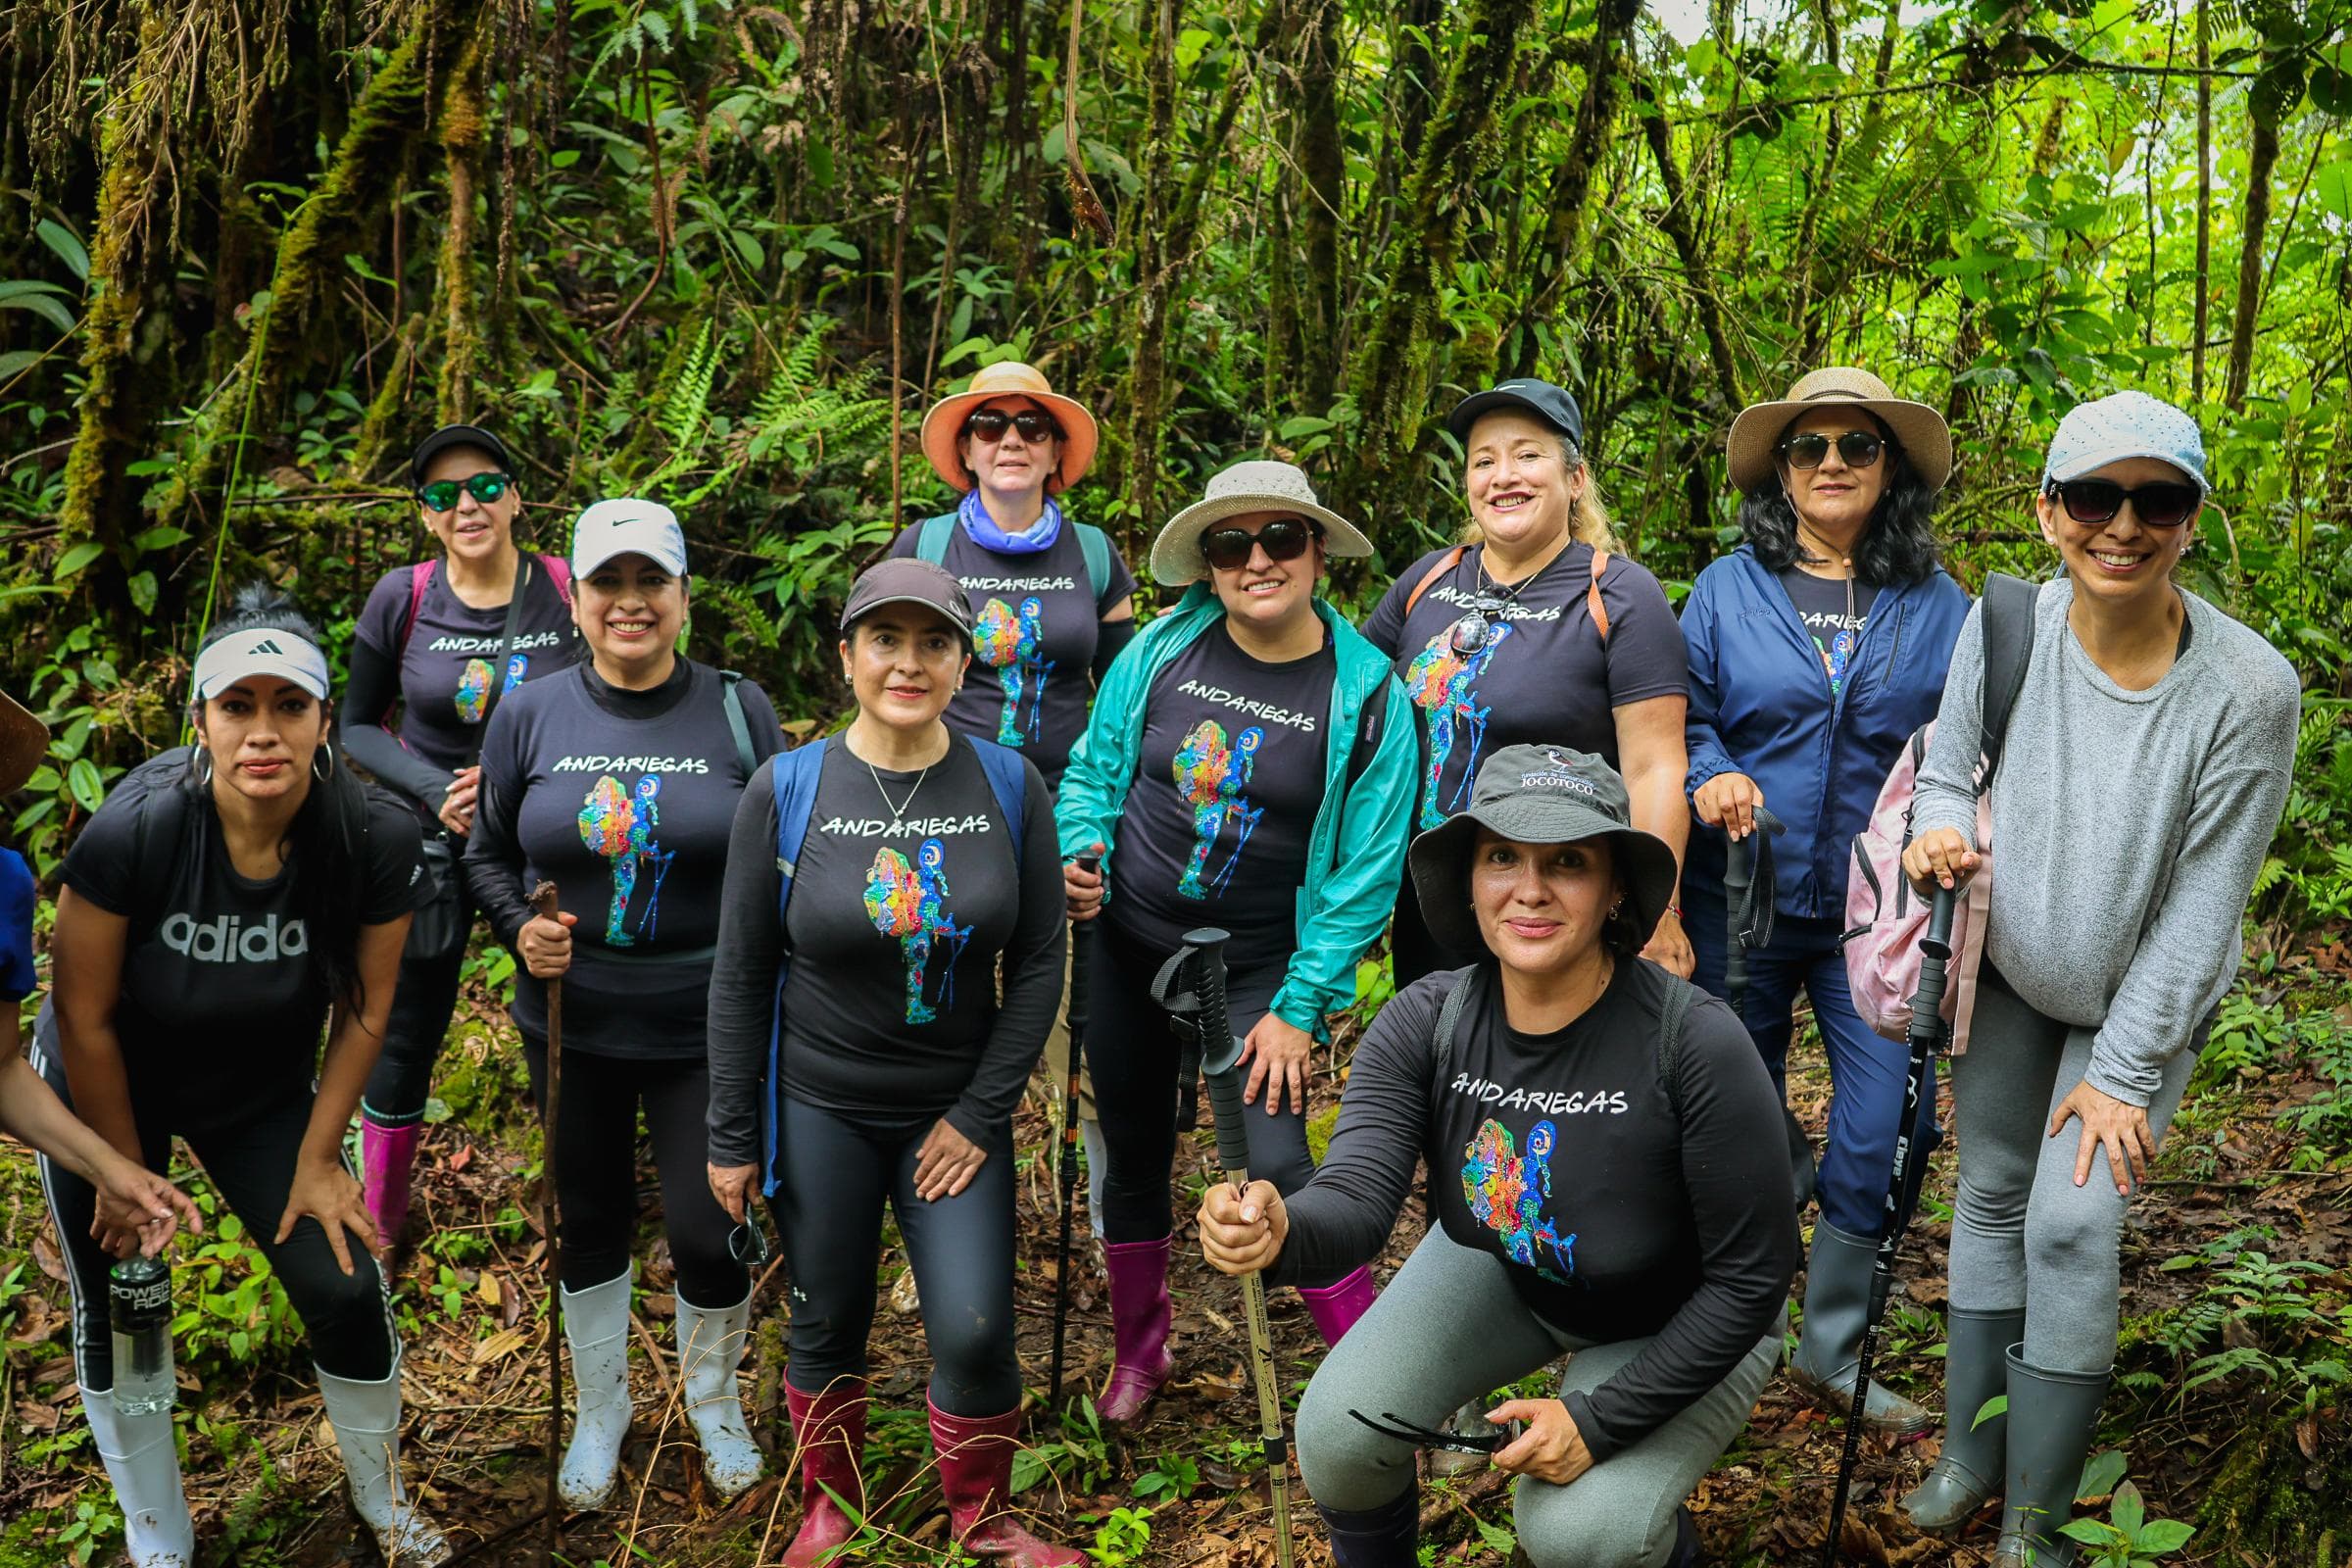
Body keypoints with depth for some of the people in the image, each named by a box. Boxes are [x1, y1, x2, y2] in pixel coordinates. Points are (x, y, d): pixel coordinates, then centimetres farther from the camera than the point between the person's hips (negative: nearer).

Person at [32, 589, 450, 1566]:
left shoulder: (375, 839, -27)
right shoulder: (135, 827, -33)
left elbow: (362, 1011, -12)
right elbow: (84, 1017, -20)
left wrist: (317, 1161, -6)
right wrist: (125, 1173, -10)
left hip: (262, 1089, 2)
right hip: (106, 1088, -1)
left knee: (347, 1292, -2)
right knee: (116, 1317, 7)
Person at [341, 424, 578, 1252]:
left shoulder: (569, 592, -11)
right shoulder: (401, 598, -9)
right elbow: (357, 724, 1)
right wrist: (433, 789, -16)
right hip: (430, 842, 0)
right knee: (403, 1039, 10)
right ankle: (381, 1224, 31)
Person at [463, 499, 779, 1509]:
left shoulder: (738, 712, -5)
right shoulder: (530, 716, -2)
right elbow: (488, 853, 9)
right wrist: (520, 930, -10)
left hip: (704, 1028, -1)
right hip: (571, 1021, 2)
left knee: (710, 1234, 0)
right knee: (590, 1221, 16)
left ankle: (713, 1397, 31)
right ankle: (600, 1406, 41)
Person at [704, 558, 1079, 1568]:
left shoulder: (1009, 786, -5)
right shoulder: (786, 792, -8)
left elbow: (1039, 962, -1)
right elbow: (742, 975, -2)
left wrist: (981, 1114, -6)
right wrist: (732, 1136, -1)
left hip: (954, 1110, 0)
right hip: (819, 1107, 0)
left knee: (974, 1331, -4)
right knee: (827, 1324, 12)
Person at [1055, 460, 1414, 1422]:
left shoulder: (1366, 694, -11)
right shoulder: (1162, 650, -6)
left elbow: (1366, 871, -9)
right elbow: (1095, 772, 8)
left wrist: (1300, 1008, -12)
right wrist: (1079, 857, -11)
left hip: (1256, 970, -3)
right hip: (1125, 945, 3)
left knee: (1276, 1164, -15)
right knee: (1133, 1154, 16)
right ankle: (1139, 1351, 39)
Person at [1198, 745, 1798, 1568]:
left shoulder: (1695, 1040, -32)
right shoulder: (1426, 1022, -21)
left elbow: (1750, 1278, -23)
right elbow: (1357, 1192, -33)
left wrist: (1600, 1419, -24)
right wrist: (1280, 1232, -57)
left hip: (1680, 1321, -3)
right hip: (1504, 1270, 3)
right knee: (1338, 1434, -15)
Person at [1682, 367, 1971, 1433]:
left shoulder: (1939, 606, 4)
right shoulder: (1727, 589, 2)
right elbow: (1680, 719, 4)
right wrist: (1709, 777, -17)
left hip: (1878, 915, 0)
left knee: (1883, 1137, -2)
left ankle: (1833, 1352, 21)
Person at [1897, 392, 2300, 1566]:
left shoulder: (2248, 690, -25)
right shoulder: (2004, 626, -18)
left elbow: (2201, 909, -19)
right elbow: (1948, 771, -1)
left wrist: (2124, 1072, -14)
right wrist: (1939, 833, -25)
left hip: (2140, 1000, -3)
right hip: (2008, 969, 3)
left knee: (2073, 1225, -9)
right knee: (1991, 1194, 11)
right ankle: (1972, 1454, 29)